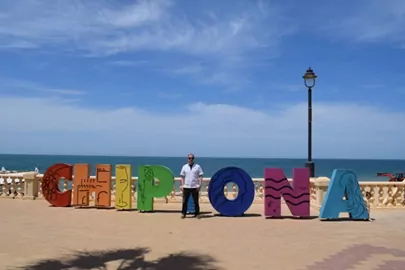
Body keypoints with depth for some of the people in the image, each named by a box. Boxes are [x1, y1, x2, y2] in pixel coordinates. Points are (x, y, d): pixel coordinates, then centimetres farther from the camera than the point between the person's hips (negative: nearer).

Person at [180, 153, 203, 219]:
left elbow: (200, 176, 2)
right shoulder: (184, 167, 7)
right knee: (184, 201, 3)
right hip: (186, 187, 1)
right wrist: (182, 185, 1)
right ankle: (183, 213, 12)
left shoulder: (197, 167, 3)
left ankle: (197, 214, 14)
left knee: (196, 201, 5)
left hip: (195, 187, -1)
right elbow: (182, 177, 9)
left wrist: (199, 185, -7)